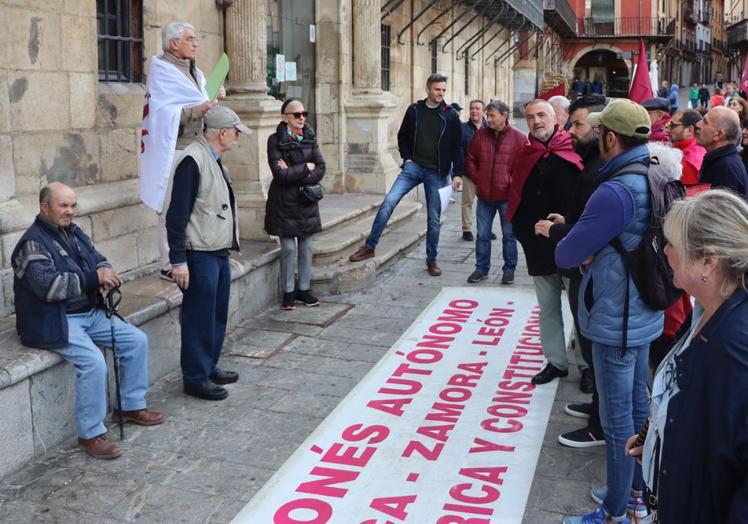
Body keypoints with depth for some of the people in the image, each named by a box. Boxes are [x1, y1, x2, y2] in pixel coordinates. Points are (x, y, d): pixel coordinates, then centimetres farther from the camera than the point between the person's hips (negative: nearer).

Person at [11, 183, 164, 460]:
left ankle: (132, 406, 15)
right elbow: (47, 285, -27)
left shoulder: (74, 232, 11)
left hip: (90, 312, 9)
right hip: (54, 321, -9)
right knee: (94, 362, -28)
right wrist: (94, 278, -28)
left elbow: (97, 258, 15)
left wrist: (105, 272, -11)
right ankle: (90, 434, -13)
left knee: (137, 340, 1)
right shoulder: (33, 243, -15)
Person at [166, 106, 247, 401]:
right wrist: (178, 260, -21)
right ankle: (195, 379, 13)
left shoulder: (213, 160, 13)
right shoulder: (193, 160, -17)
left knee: (217, 316, 18)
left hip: (219, 253, 10)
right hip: (200, 256, -10)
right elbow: (177, 214, -20)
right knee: (199, 319, 1)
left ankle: (209, 367, 32)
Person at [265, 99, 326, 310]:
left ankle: (304, 289, 21)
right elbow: (280, 174, -18)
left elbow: (321, 169, -3)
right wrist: (306, 168, -9)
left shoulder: (309, 138, 5)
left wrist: (294, 174, -15)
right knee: (289, 247, 0)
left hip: (307, 200, 4)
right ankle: (288, 292, 13)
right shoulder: (275, 140, -9)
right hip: (284, 202, -4)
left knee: (306, 246, 8)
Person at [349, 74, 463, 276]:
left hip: (437, 173, -1)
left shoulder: (451, 115, -1)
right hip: (414, 166, 1)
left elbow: (457, 146, 1)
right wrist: (407, 157, 0)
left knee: (434, 218, 5)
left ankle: (431, 259, 20)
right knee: (388, 202, -14)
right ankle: (369, 246, -5)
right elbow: (403, 136, 14)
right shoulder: (414, 110, 3)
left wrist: (457, 173, -4)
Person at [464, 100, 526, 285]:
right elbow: (470, 160, 12)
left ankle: (509, 270, 20)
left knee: (509, 235, 8)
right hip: (484, 195, 3)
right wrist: (477, 179, 3)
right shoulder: (480, 135, 4)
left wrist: (512, 183, -8)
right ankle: (482, 268, 22)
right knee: (482, 235, 10)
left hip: (507, 196, -3)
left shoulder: (518, 138, -6)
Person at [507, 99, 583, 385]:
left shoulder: (575, 151, -4)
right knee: (548, 307, 11)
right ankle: (556, 361, 22)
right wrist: (523, 232, 1)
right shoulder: (524, 155, 7)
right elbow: (516, 200, 10)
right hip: (539, 245, 4)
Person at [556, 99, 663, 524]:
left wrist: (576, 245, 2)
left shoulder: (616, 192, -26)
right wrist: (596, 251, -3)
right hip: (645, 314, 9)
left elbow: (566, 255, -21)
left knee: (618, 420, 3)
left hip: (615, 321, -9)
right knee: (638, 408, 20)